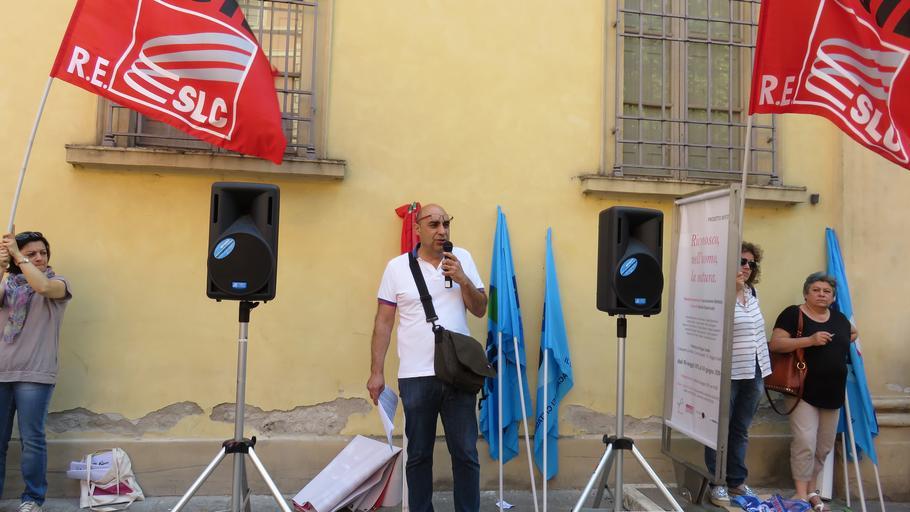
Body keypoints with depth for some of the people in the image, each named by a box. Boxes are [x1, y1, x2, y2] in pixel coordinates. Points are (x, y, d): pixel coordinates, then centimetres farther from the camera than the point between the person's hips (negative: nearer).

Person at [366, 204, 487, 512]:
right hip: (415, 375, -1)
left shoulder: (462, 258, 5)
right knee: (418, 454, 11)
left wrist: (463, 280, -11)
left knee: (465, 452, 7)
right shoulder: (397, 266, 1)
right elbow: (383, 322, 3)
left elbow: (480, 310, 6)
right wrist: (376, 371, -1)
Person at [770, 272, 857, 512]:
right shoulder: (793, 314, -7)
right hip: (805, 391, -6)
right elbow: (775, 344, -16)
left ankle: (811, 490, 26)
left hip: (833, 394, 6)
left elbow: (851, 335, 33)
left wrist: (848, 342, 13)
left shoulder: (839, 319, 12)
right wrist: (810, 340, -24)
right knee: (805, 443, -12)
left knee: (824, 447, 12)